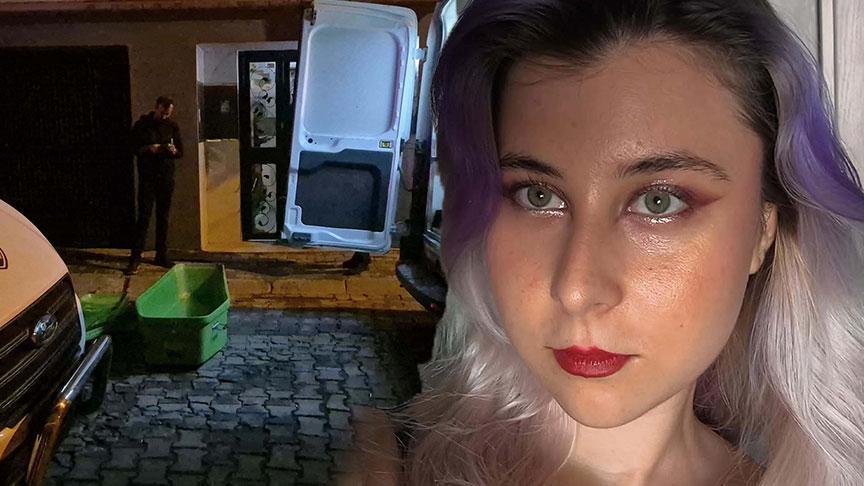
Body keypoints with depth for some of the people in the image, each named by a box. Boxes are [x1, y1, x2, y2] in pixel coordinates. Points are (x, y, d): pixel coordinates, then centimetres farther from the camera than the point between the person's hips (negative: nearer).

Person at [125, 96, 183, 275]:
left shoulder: (172, 126, 8)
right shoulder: (142, 125, -2)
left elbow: (181, 151, 10)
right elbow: (133, 148, -3)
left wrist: (174, 151, -13)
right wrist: (149, 149, -21)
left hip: (167, 177, 4)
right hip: (147, 177, -3)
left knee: (163, 217, 9)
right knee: (143, 217, -8)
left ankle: (161, 255, 19)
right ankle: (135, 258, -5)